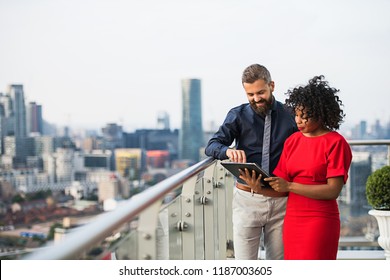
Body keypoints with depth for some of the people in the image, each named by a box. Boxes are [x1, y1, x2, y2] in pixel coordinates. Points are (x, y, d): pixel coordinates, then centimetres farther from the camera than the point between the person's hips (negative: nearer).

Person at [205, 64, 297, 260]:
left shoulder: (289, 116, 3)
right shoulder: (238, 115, 0)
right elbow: (212, 145, -6)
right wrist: (228, 150, -28)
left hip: (281, 201, 2)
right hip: (247, 199, -1)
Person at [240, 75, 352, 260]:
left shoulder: (335, 143, -6)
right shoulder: (292, 141, 11)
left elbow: (333, 190, -14)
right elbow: (282, 180, 9)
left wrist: (289, 186, -17)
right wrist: (259, 184, -12)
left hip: (320, 221, -5)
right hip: (292, 219, 6)